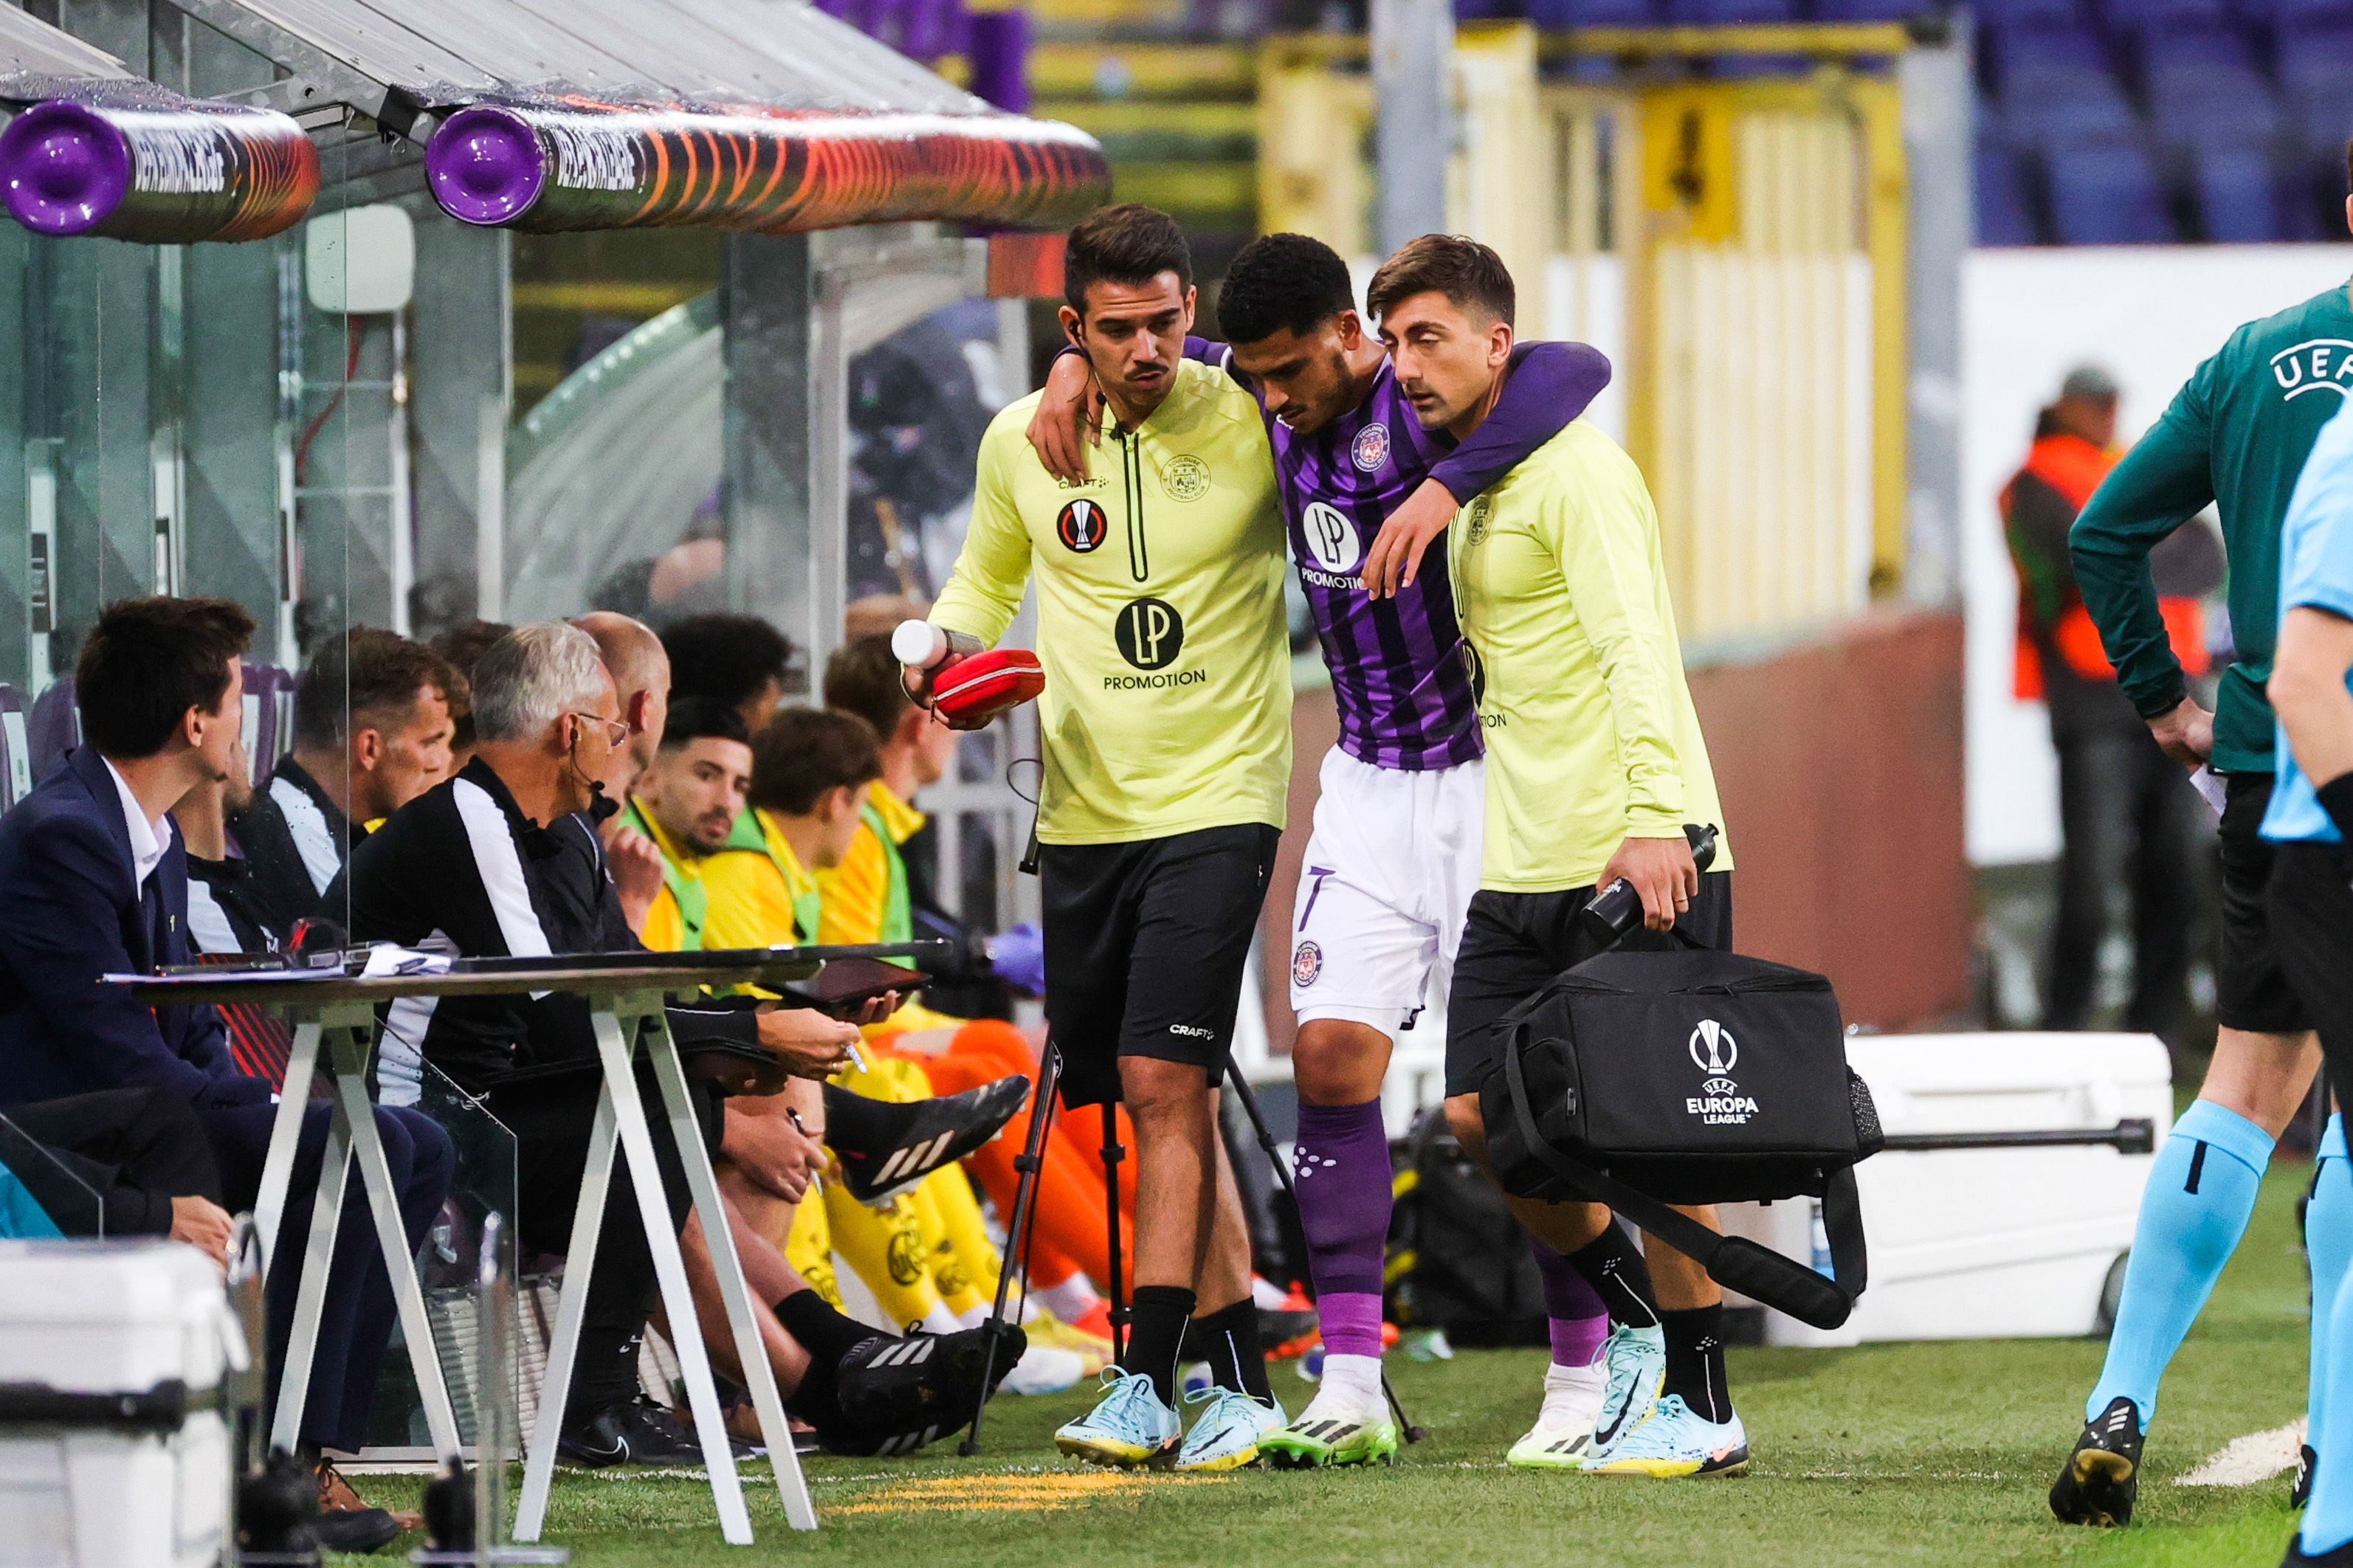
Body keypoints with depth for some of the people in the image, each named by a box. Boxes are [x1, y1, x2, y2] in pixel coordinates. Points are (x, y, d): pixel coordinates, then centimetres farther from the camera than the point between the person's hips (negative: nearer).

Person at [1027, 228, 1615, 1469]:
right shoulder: (1267, 406, 3)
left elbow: (1577, 370, -38)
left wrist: (1442, 487, -46)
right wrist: (1073, 369, 1)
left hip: (1490, 782, -6)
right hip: (1368, 788, 6)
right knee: (1331, 1052, -6)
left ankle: (1582, 1379, 7)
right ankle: (1350, 1389, -7)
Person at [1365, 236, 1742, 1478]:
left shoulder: (1573, 470, -10)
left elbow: (1637, 648, -20)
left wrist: (1655, 818, -30)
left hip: (1637, 861, -9)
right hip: (1521, 866, 9)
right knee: (1482, 1116, 3)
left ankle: (1703, 1406, 3)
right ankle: (1633, 1317, 22)